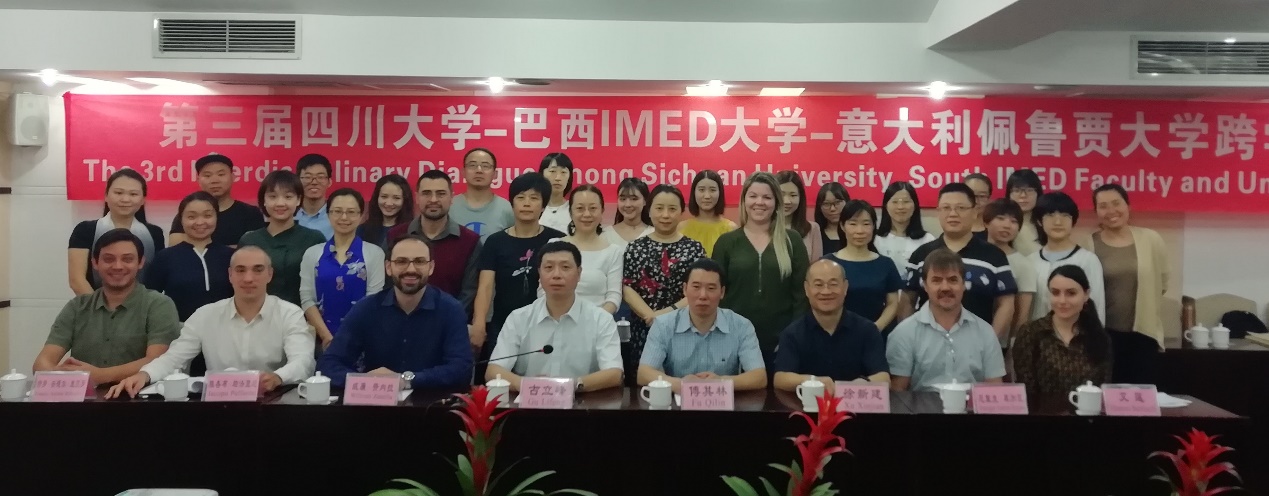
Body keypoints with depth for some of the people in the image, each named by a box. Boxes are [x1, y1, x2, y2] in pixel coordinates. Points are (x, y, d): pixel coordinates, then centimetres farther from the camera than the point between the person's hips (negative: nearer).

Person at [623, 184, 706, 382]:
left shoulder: (694, 248, 6)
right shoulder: (636, 247, 7)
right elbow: (627, 288, 1)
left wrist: (669, 312, -14)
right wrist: (651, 315, -13)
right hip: (643, 329, 1)